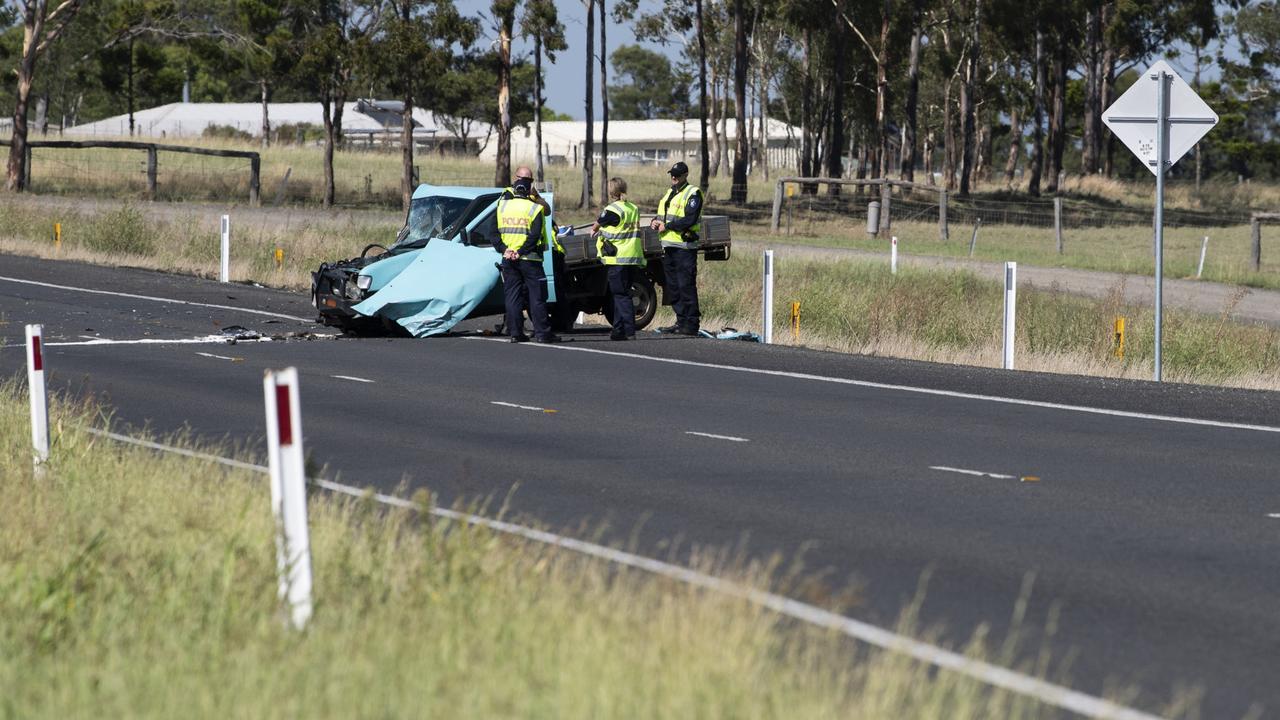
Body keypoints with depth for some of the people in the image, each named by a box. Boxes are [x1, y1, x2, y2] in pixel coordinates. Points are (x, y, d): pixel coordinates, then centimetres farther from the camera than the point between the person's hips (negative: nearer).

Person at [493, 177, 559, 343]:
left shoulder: (502, 207, 5)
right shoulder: (533, 208, -7)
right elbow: (534, 235, -15)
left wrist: (504, 249, -5)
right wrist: (520, 252, -14)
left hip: (508, 260, 4)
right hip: (529, 260, -4)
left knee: (512, 297, 8)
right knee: (537, 297, 1)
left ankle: (515, 333, 5)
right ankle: (541, 333, -2)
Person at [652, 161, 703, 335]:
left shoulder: (693, 194, -7)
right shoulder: (669, 193, 20)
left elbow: (690, 220, -18)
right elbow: (663, 215, 24)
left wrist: (667, 226, -16)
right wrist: (656, 221, 1)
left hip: (684, 247, -9)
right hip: (668, 247, 9)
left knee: (686, 286, -9)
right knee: (673, 287, 10)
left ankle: (692, 324, -8)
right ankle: (681, 321, 17)